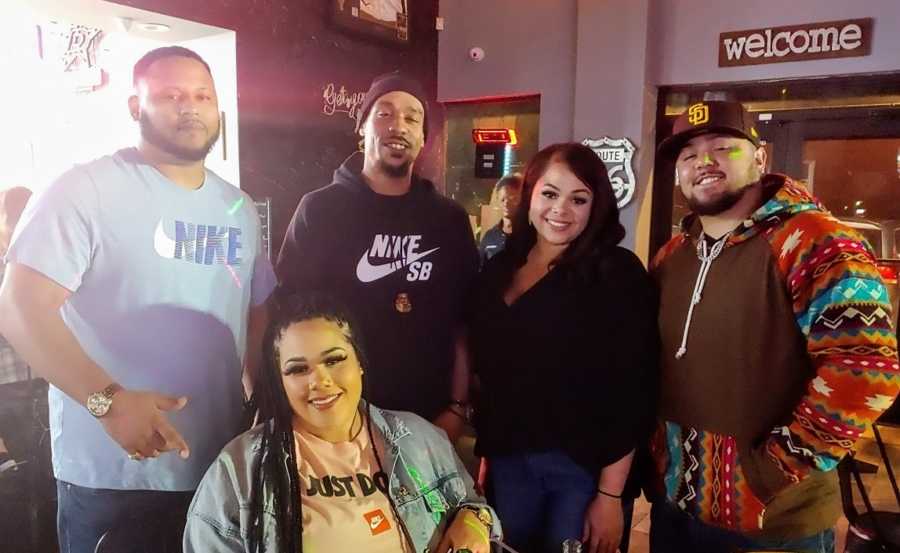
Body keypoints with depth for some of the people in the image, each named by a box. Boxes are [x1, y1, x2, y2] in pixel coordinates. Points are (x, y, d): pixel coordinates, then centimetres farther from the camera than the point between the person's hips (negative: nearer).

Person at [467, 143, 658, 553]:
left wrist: (611, 494, -14)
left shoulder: (618, 274, -11)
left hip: (585, 467, -4)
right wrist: (486, 452, 9)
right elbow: (486, 367, 10)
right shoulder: (499, 268, 3)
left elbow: (630, 394, -13)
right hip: (507, 461, 5)